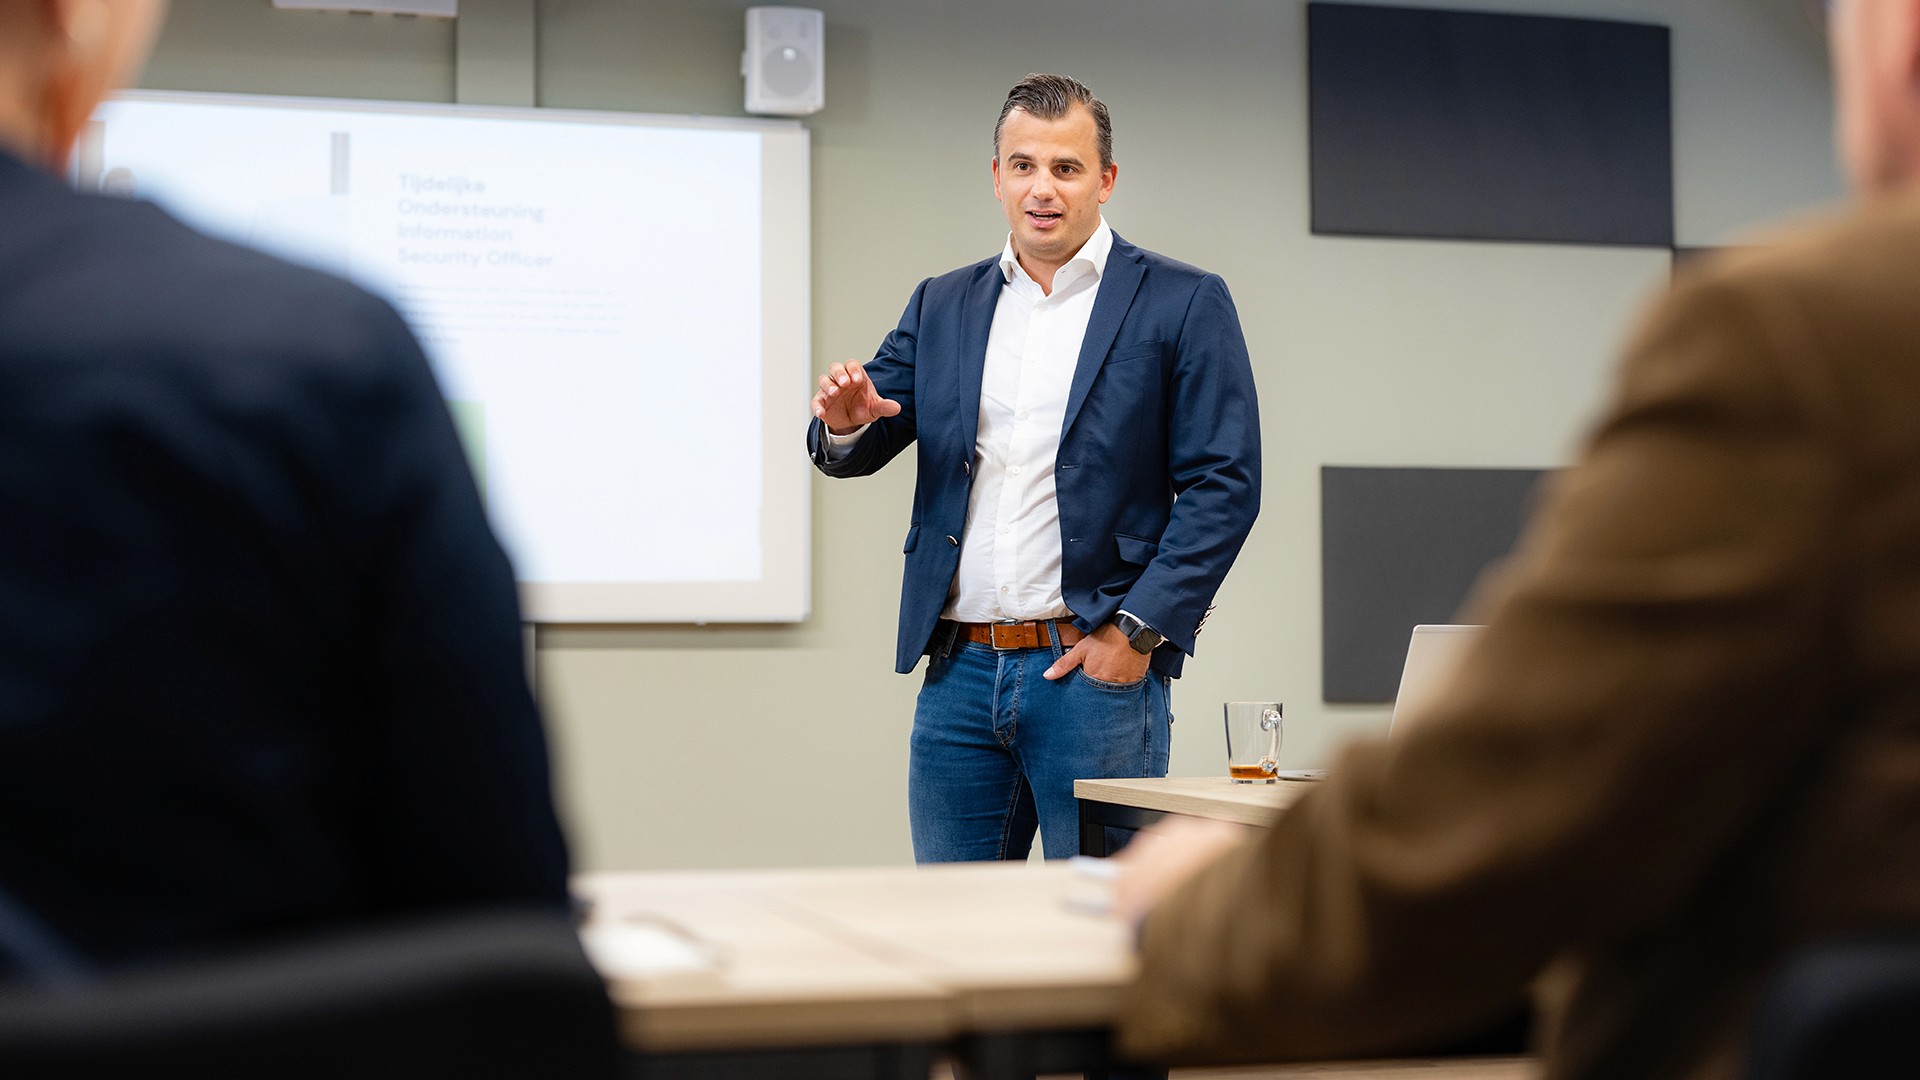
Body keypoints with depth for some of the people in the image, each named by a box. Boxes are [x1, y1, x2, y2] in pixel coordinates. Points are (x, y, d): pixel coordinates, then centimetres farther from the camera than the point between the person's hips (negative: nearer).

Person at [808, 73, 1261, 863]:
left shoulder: (1183, 304, 0)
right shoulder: (942, 305, 14)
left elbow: (1224, 485, -5)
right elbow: (852, 454, 11)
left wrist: (1138, 630, -12)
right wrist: (845, 423, -14)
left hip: (1094, 669, -4)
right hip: (959, 671, 4)